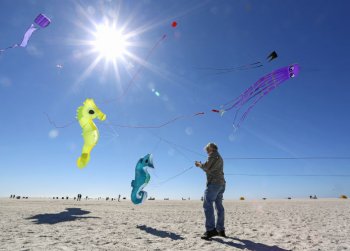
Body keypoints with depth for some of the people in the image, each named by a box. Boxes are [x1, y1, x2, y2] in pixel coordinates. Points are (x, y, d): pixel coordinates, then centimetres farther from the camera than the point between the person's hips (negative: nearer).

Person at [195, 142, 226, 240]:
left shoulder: (213, 154, -4)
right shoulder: (219, 157, 25)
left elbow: (207, 166, -12)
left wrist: (199, 164, 5)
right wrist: (201, 165, 21)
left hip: (214, 183, -10)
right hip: (221, 183, 10)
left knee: (207, 204, -14)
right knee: (219, 206, 11)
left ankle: (211, 230, -20)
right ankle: (221, 230, 14)